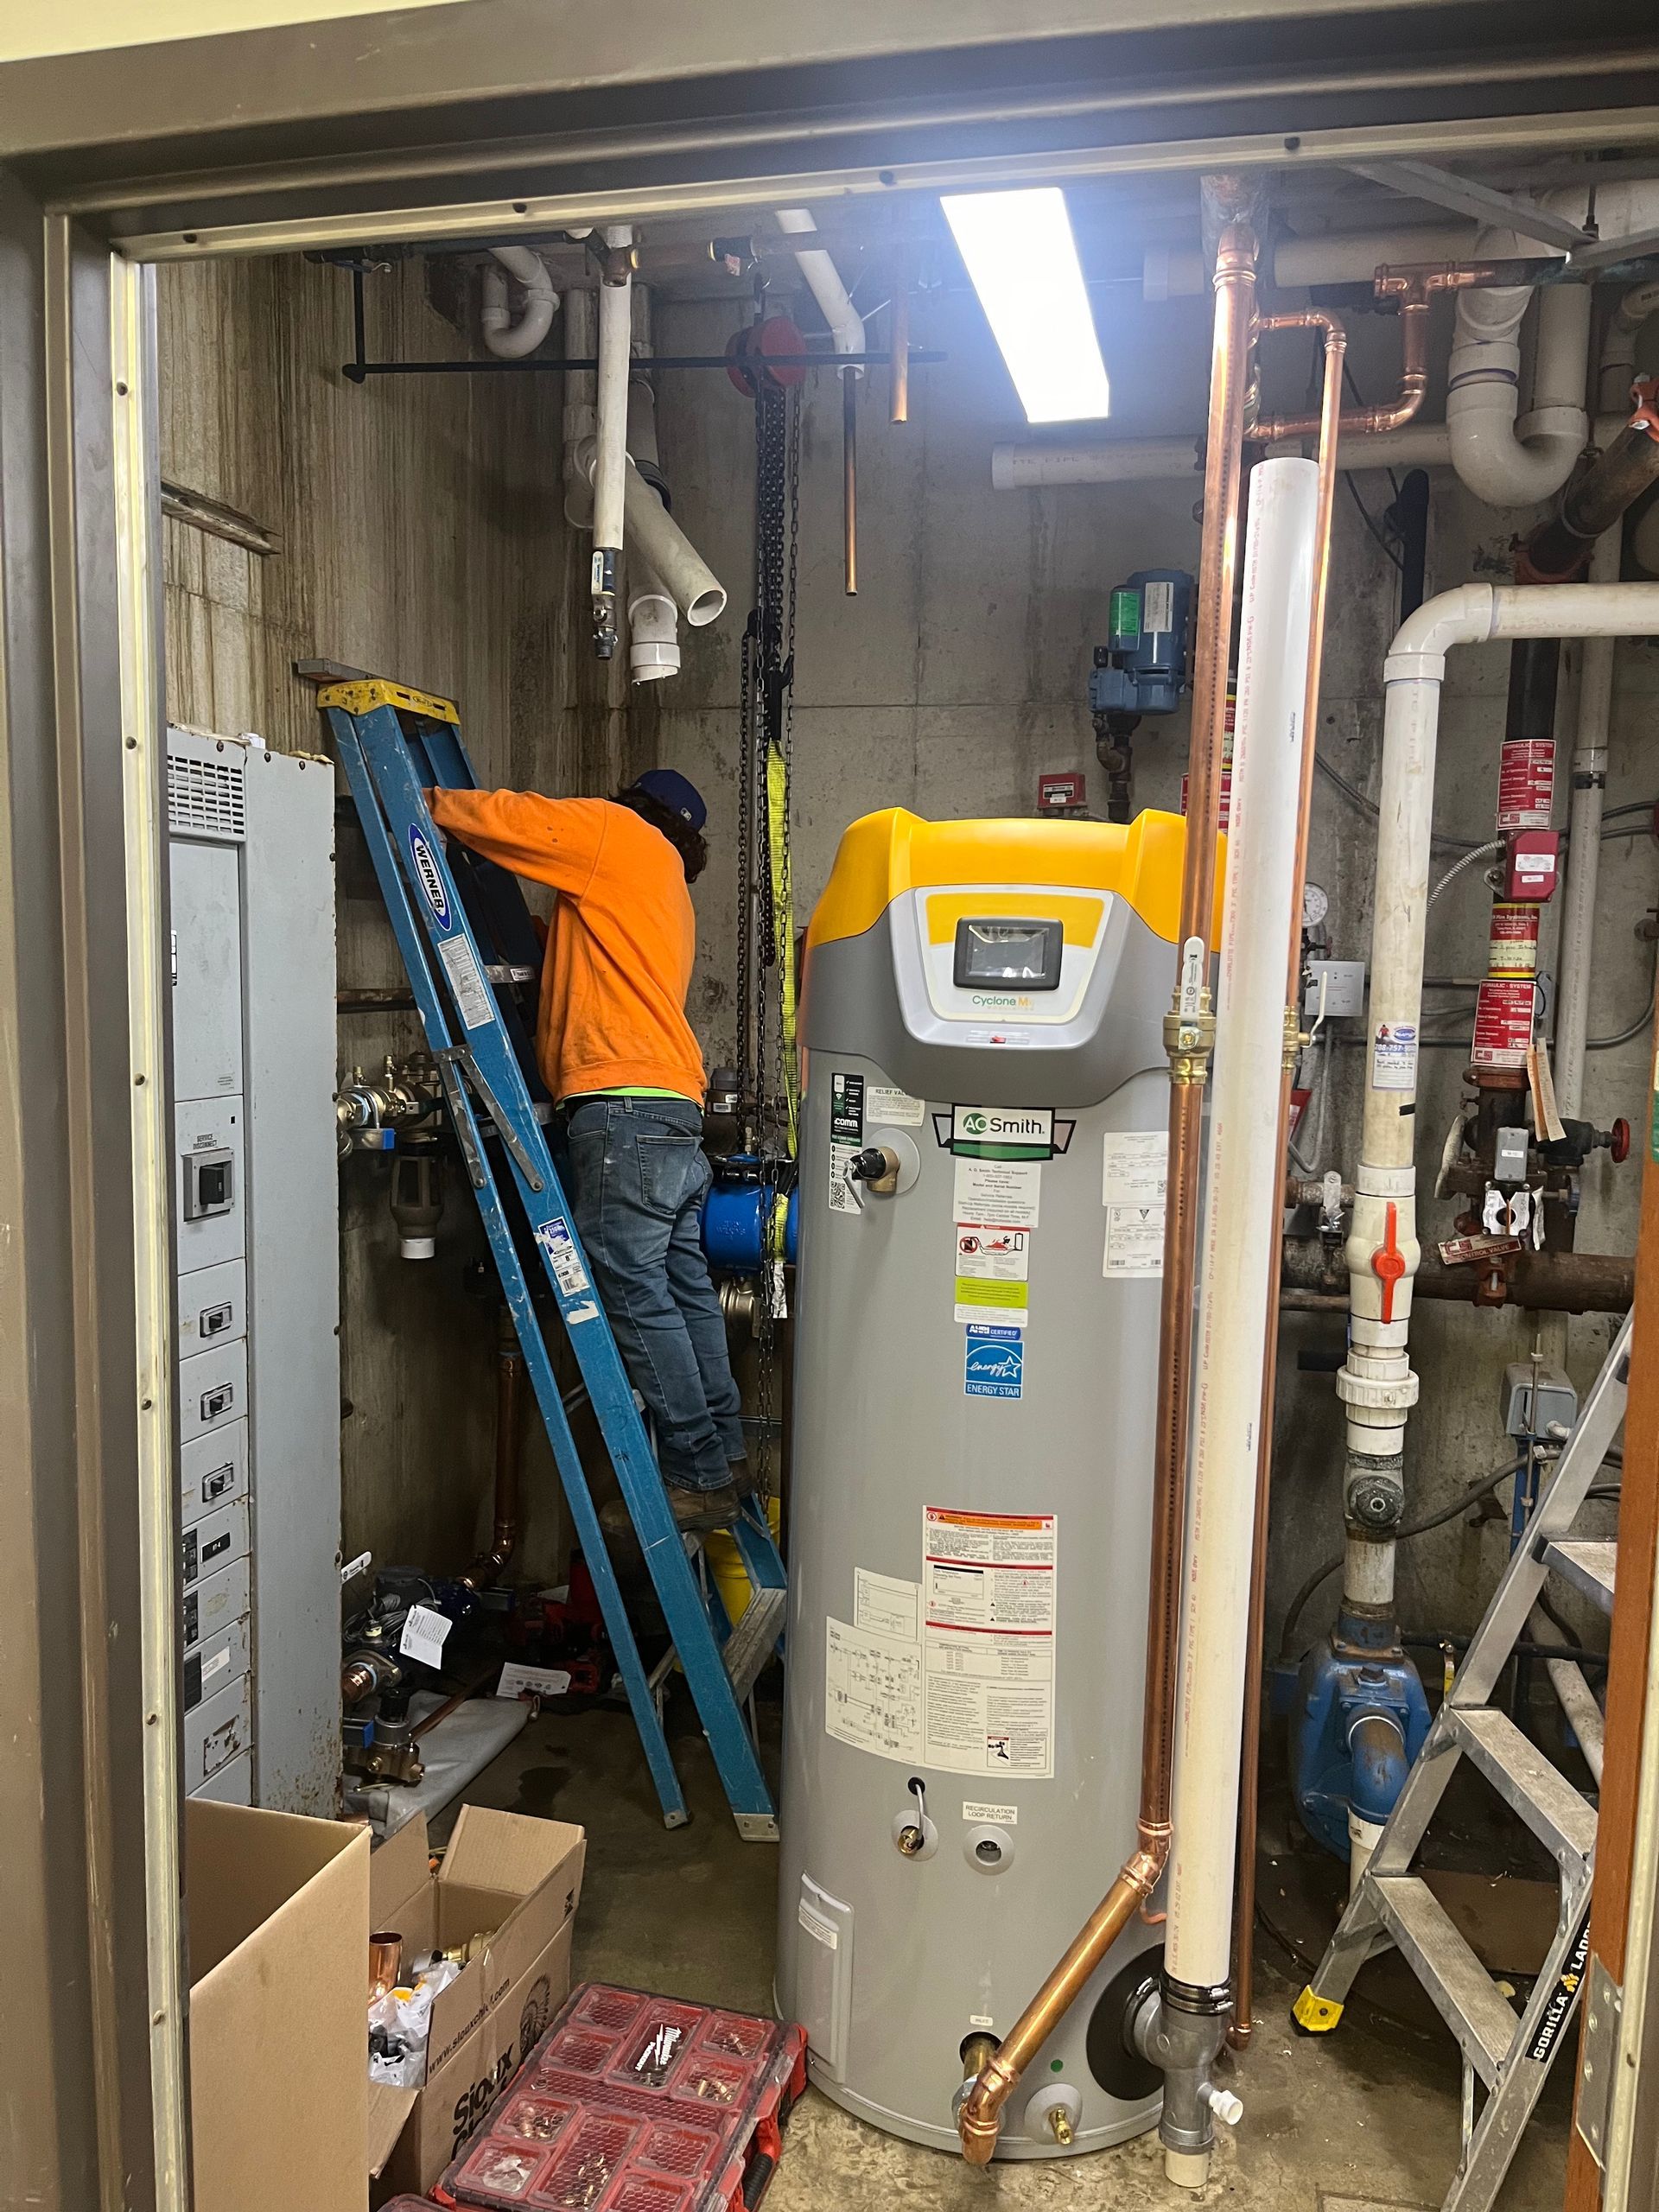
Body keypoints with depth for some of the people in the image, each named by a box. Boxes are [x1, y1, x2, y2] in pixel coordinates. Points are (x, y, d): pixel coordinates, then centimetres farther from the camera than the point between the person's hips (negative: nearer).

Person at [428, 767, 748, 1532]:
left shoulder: (620, 830, 5)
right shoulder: (667, 890, 30)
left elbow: (507, 816, 0)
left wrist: (424, 802, 14)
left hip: (623, 1112, -9)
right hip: (675, 1116, 9)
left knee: (639, 1301, -7)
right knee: (684, 1293, 13)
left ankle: (698, 1477, -3)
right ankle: (723, 1460, 20)